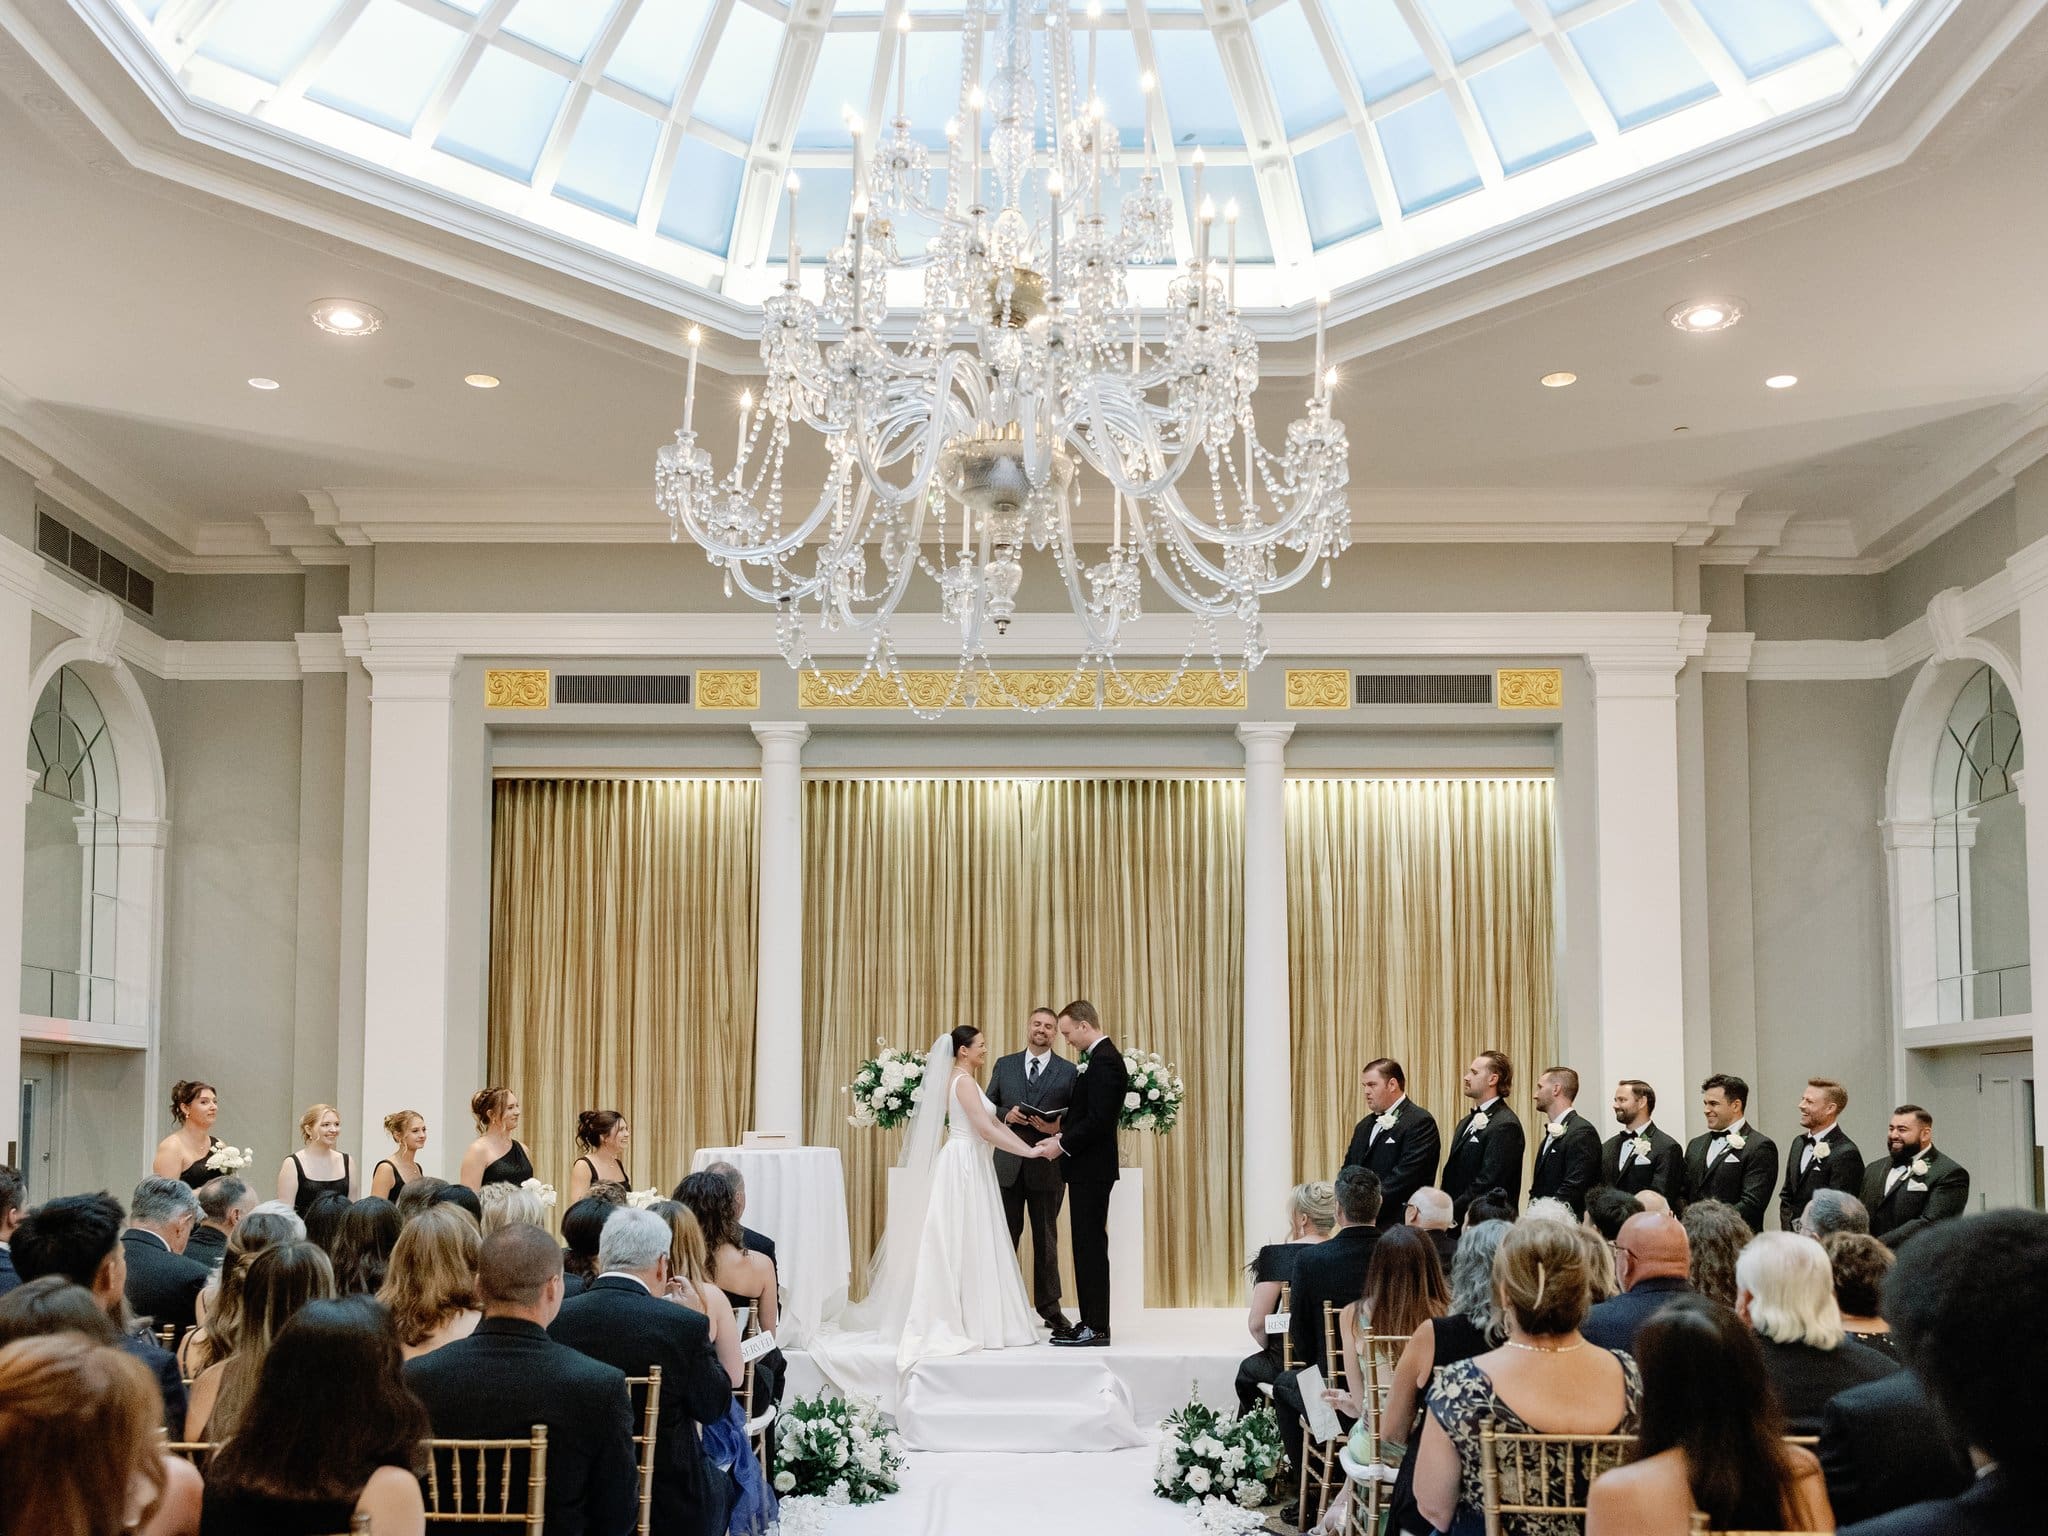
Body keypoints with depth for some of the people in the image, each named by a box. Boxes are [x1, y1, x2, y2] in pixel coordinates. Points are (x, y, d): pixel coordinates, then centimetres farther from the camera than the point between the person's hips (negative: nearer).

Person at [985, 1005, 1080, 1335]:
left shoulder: (1069, 1071, 3)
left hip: (1047, 1165, -1)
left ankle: (1049, 1306, 15)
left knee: (1046, 1239, 7)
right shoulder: (1004, 1065, 9)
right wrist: (1006, 1114, -11)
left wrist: (1056, 1123, -17)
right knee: (1005, 1236, 5)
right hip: (1008, 1163, 1)